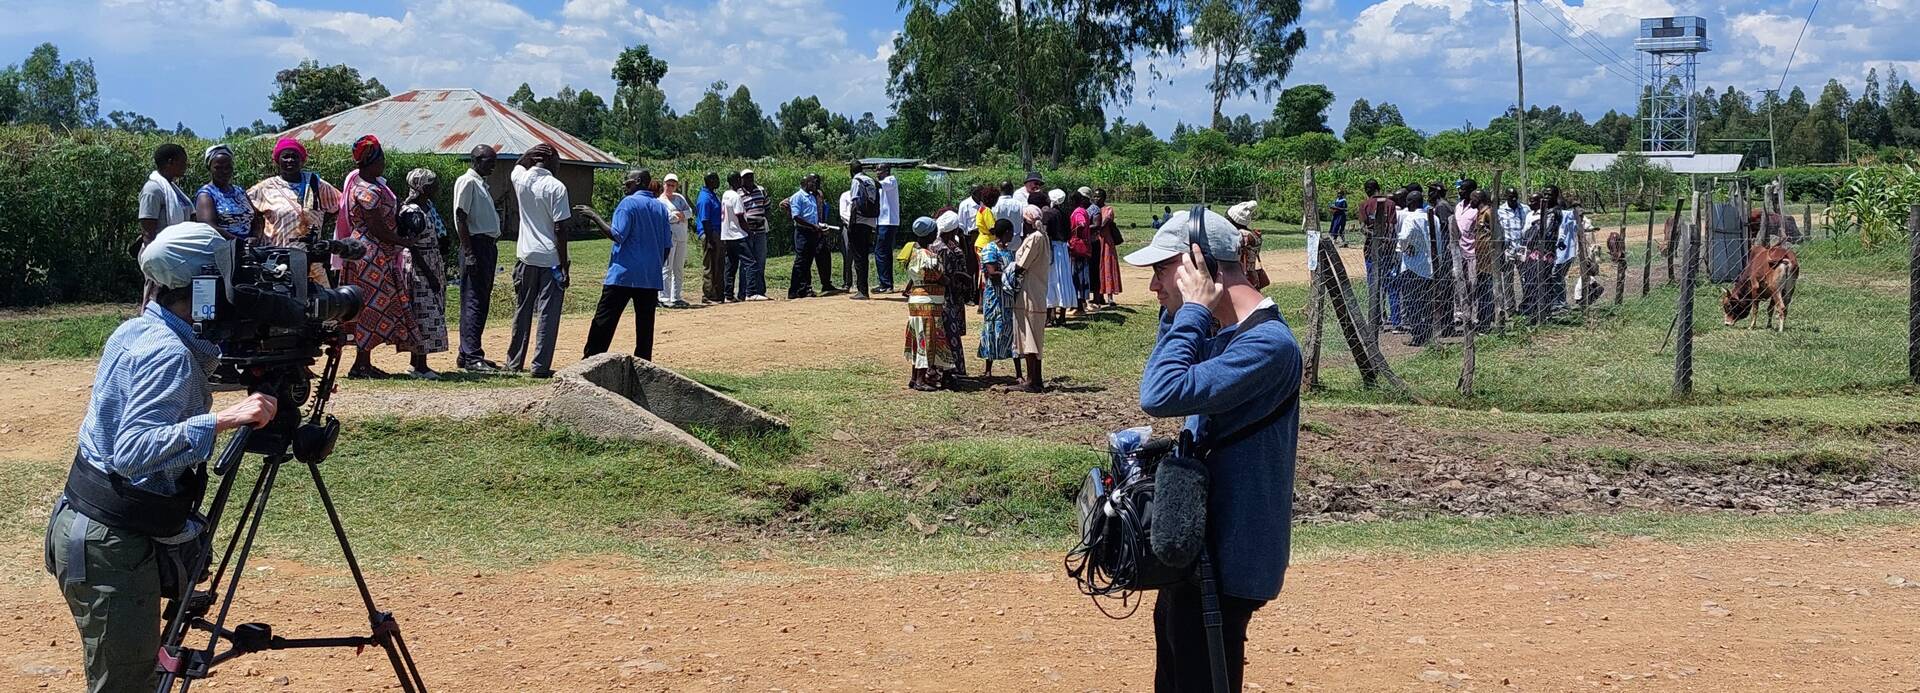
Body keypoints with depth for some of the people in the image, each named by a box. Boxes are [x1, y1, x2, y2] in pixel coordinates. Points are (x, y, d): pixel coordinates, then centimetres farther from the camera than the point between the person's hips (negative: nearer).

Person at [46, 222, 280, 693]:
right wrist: (223, 419, -39)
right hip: (111, 546, -10)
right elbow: (133, 452, -32)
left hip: (86, 527, 10)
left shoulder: (136, 331, 8)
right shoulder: (170, 354, -21)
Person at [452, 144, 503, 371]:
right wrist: (469, 253, -21)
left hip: (489, 245, 10)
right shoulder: (467, 182, -9)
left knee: (482, 302, 12)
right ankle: (472, 357, -10)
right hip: (476, 244, -10)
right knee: (473, 302, -9)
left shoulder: (483, 184, 19)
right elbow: (461, 218, -16)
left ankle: (467, 354, 18)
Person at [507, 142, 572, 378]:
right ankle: (541, 366, -3)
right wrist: (564, 266, -11)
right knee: (548, 314, -1)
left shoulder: (520, 179, 1)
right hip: (551, 259, -5)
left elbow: (518, 166, 29)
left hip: (526, 256, 5)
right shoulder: (556, 187, -14)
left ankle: (514, 362, 23)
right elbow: (560, 229, -15)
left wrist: (529, 154, 11)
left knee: (522, 312, 16)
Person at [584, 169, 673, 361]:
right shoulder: (662, 207, 12)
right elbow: (668, 246, 12)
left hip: (624, 274, -6)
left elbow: (618, 235, -16)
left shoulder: (629, 203, -6)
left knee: (605, 320, -3)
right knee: (645, 323, 7)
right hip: (651, 278, 6)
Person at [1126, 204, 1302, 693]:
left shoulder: (1267, 344, -23)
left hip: (1229, 555, -10)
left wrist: (1193, 309, -21)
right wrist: (1185, 310, 8)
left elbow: (1161, 396, -32)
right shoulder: (1224, 333, 8)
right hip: (1201, 541, 10)